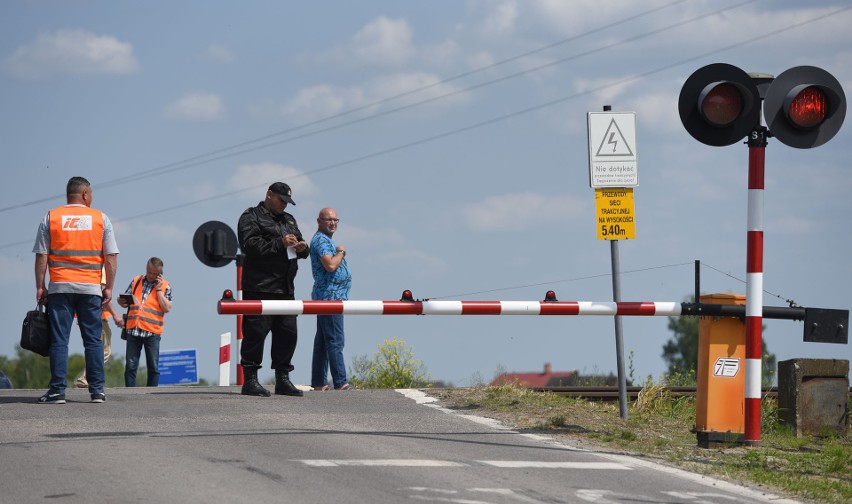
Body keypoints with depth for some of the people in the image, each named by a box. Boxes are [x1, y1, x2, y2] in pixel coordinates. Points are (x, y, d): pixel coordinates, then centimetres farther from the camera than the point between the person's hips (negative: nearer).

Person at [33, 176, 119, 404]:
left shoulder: (50, 217, 4)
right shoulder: (101, 218, 5)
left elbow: (41, 256, 1)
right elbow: (111, 257, 1)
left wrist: (40, 287, 6)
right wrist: (108, 287, 7)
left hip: (60, 286, 0)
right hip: (91, 288, 0)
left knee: (59, 340, 0)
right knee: (93, 340, 5)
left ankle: (57, 390, -6)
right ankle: (97, 390, 2)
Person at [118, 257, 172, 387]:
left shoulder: (165, 286, 5)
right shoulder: (136, 281, 12)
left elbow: (167, 308, -6)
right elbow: (126, 302, 15)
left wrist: (158, 289, -7)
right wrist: (121, 302, -8)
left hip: (152, 332, -2)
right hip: (133, 330, 2)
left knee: (153, 367, 2)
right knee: (130, 365, 0)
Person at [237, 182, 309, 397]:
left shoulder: (288, 220, 24)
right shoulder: (251, 217, 0)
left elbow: (300, 245, 26)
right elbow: (250, 244, -14)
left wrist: (302, 248, 2)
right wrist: (280, 244, -18)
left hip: (285, 289, 7)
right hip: (259, 288, -7)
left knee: (287, 333, 6)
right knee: (255, 333, -8)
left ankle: (283, 379, 13)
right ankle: (250, 381, -5)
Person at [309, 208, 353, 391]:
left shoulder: (327, 240, 22)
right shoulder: (320, 240, -12)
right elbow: (330, 265, -24)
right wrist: (341, 252, -10)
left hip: (328, 298, 11)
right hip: (330, 296, -11)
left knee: (322, 341, 10)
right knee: (335, 341, -13)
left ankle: (319, 382, 12)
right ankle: (340, 383, -16)